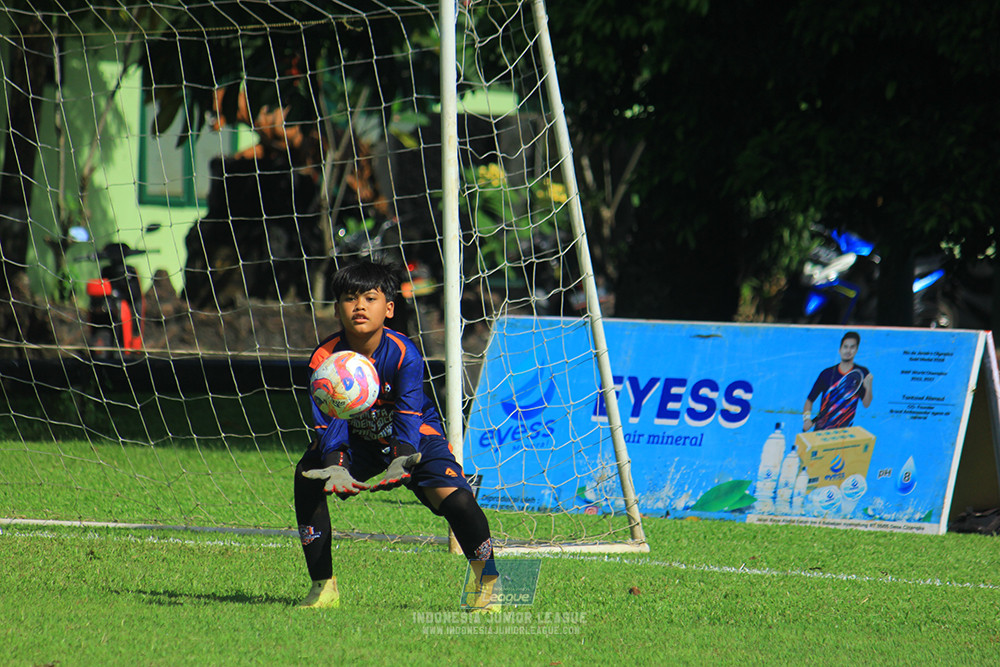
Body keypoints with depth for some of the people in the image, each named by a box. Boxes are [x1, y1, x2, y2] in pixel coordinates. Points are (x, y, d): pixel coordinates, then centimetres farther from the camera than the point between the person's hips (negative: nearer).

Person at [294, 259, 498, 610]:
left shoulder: (404, 354, -25)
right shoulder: (325, 358, -20)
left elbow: (409, 418, -30)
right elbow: (329, 423, -22)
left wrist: (400, 463, -48)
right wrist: (336, 466, -41)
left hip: (415, 437, -3)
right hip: (356, 439, 3)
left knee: (455, 498, -26)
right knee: (307, 476, -21)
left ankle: (487, 582, -4)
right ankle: (323, 587, -9)